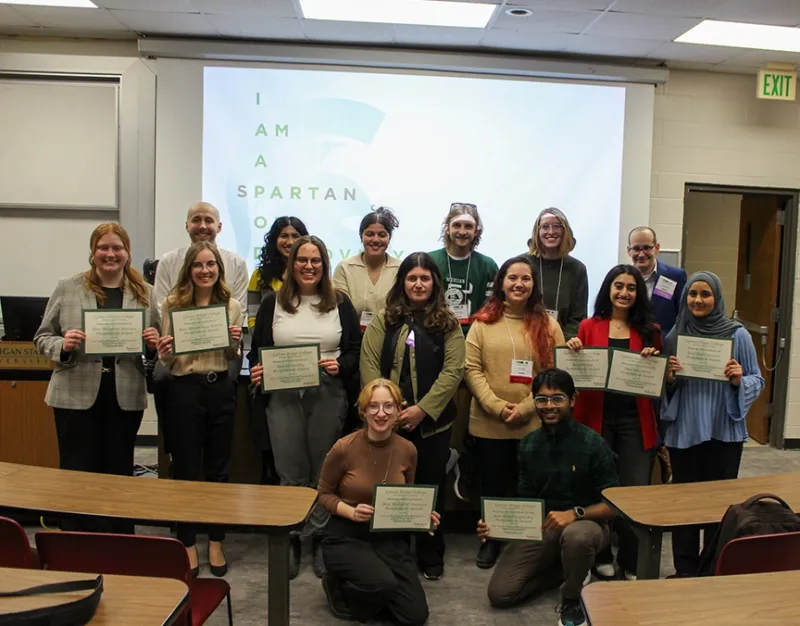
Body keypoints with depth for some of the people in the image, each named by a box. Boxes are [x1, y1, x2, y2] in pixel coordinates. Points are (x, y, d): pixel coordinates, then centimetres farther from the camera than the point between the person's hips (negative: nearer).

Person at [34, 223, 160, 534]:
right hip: (76, 396, -1)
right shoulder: (67, 288, 2)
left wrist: (154, 343, -10)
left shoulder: (145, 292, 6)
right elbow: (42, 338, 5)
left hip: (126, 398, 2)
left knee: (120, 474, 12)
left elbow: (157, 345, 12)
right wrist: (63, 345, -16)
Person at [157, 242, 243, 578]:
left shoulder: (231, 305, 3)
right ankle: (188, 546, 23)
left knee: (218, 469, 12)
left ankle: (215, 543, 27)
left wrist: (235, 344, -12)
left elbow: (235, 359, 9)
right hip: (185, 390, -1)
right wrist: (163, 354, -19)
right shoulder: (173, 303, -1)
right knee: (186, 470, 7)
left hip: (221, 389, 2)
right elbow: (167, 361, 3)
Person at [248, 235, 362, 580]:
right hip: (283, 396, 0)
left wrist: (341, 366, -13)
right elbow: (257, 348, 10)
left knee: (324, 470, 7)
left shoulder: (340, 303, 7)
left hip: (328, 395, 0)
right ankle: (290, 539, 20)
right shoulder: (272, 302, 8)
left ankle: (320, 538, 21)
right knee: (290, 472, 4)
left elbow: (356, 349, 6)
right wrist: (257, 370, -9)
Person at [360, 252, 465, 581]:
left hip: (432, 421, 0)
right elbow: (369, 364, -2)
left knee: (430, 486, 9)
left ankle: (431, 557, 26)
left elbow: (452, 370, -7)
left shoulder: (448, 324, 2)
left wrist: (422, 410, -15)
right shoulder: (383, 320, 5)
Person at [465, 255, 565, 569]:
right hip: (488, 423, 0)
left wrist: (524, 409, -14)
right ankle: (491, 540, 32)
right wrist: (496, 405, -15)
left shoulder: (548, 325, 2)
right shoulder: (483, 322, 2)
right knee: (492, 483, 13)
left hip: (534, 423, 0)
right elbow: (472, 369, -3)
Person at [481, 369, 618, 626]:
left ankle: (571, 599, -8)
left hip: (586, 524, -4)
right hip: (539, 528, 4)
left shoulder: (593, 444, -13)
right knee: (500, 593, -9)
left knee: (576, 536, -42)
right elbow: (525, 498, 8)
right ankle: (569, 569, 14)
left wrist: (575, 513, -29)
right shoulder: (529, 444, 2)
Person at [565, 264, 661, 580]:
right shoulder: (589, 326, 4)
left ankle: (632, 563, 18)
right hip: (596, 418, 0)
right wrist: (574, 352, -12)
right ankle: (602, 557, 26)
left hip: (635, 421, 1)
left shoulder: (649, 330, 7)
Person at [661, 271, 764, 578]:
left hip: (724, 432, -2)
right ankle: (685, 570, 21)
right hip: (683, 431, 2)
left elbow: (757, 380, 1)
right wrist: (669, 378, -12)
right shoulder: (674, 335, 2)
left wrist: (739, 380, -19)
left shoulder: (737, 335, -4)